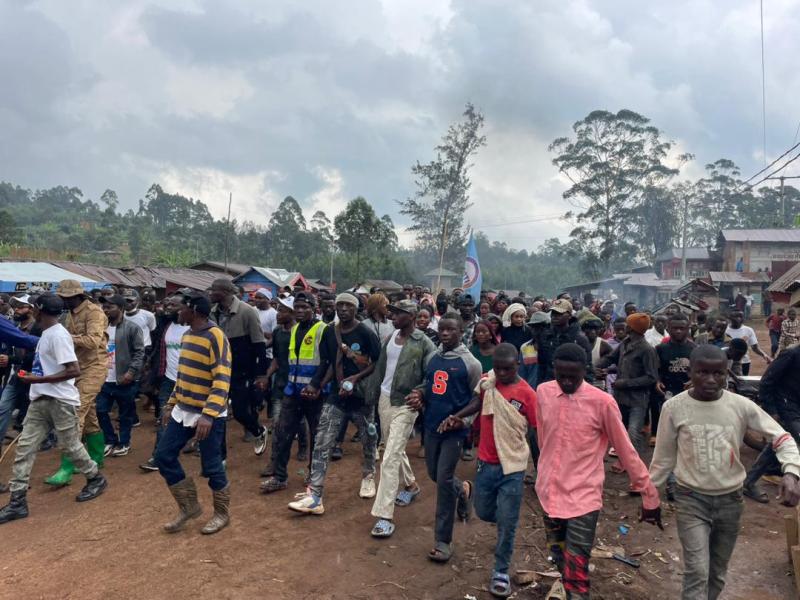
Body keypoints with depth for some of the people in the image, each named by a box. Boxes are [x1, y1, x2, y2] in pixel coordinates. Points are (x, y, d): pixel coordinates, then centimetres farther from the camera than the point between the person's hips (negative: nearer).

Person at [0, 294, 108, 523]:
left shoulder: (58, 335, -19)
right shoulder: (46, 334, 12)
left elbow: (74, 370, -25)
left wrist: (37, 380, -23)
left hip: (60, 400, -9)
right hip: (40, 400, 9)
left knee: (70, 446, 4)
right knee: (25, 446, 4)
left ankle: (96, 479, 26)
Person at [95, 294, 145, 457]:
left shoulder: (132, 328, -9)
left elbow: (139, 352, -12)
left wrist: (131, 372, -19)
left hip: (124, 380, -6)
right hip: (104, 380, 6)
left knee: (126, 414, 7)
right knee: (100, 411, 9)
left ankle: (124, 443, 22)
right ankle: (111, 441, 25)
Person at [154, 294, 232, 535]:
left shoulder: (215, 337, -18)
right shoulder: (186, 335, 10)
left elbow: (222, 380, -24)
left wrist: (208, 415, -31)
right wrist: (171, 404, 20)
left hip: (208, 415, -8)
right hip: (183, 411, 9)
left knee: (211, 466, 2)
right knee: (164, 456, 9)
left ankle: (222, 513, 24)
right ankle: (188, 506, 25)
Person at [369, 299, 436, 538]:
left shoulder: (424, 343, -13)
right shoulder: (391, 337, 5)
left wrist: (418, 393, -26)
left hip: (405, 404, -7)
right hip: (384, 398, 7)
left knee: (390, 458, -11)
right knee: (395, 449, 22)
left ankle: (385, 515, -5)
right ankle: (410, 485, 47)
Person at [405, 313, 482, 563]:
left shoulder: (470, 363, -10)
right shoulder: (433, 358, 6)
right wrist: (420, 396, -4)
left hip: (454, 430, -6)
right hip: (432, 426, 6)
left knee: (444, 481, -4)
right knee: (434, 474, 17)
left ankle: (443, 541, 9)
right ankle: (463, 489, 49)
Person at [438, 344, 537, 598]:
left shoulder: (527, 394, -15)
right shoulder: (486, 382, -4)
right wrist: (456, 416, 3)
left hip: (512, 466, -4)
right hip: (486, 462, 4)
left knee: (507, 523, 4)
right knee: (483, 512, 18)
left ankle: (501, 572, 22)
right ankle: (505, 524, 50)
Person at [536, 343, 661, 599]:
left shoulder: (602, 402, -15)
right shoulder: (543, 392, -3)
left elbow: (626, 452, -6)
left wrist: (649, 496, 0)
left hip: (583, 499, -4)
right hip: (549, 494, 5)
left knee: (576, 573, -5)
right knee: (559, 559, 20)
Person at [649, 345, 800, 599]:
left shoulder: (741, 406, -10)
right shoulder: (673, 407, -12)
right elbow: (663, 457, -1)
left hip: (730, 499, 2)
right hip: (691, 498, -2)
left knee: (717, 574, 15)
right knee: (697, 572, -13)